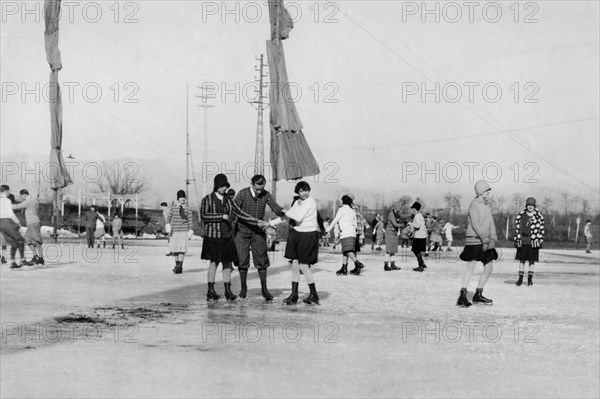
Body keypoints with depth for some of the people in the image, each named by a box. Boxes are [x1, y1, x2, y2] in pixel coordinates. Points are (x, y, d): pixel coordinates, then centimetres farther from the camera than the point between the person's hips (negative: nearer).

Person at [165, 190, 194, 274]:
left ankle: (180, 266, -8)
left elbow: (190, 220, 4)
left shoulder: (188, 208, 1)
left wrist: (190, 231, 1)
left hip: (184, 231, -2)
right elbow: (169, 217, 10)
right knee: (174, 249, 4)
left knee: (182, 249, -10)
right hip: (174, 231, 2)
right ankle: (177, 265, 20)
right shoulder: (173, 208, 4)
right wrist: (168, 226, -6)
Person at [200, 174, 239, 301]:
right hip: (213, 235, -4)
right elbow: (203, 215, -12)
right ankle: (211, 290, 2)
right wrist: (221, 216, -17)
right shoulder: (207, 199, -1)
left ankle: (228, 290, 9)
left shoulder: (229, 199, 12)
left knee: (228, 262, 3)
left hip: (227, 236, 4)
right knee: (214, 262, -5)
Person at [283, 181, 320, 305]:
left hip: (308, 235, -7)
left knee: (304, 266, -5)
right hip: (297, 233, 7)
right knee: (295, 264, 5)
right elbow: (286, 216, 16)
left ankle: (314, 294, 10)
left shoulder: (311, 202, -12)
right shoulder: (297, 202, 12)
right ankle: (294, 294, 11)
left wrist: (286, 212, -3)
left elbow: (298, 218, -17)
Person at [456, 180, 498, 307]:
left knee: (489, 267, 10)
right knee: (470, 266, -16)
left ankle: (478, 295, 20)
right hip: (474, 240, -9)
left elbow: (491, 224, 9)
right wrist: (484, 238, -28)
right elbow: (475, 224, -19)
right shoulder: (474, 205, -9)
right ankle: (462, 296, -19)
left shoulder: (487, 206, 17)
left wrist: (492, 239, -6)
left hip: (485, 241, 9)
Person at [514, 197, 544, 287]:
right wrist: (516, 240, 1)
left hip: (533, 242, -1)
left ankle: (530, 278, 12)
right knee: (522, 260, 3)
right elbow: (517, 228, 6)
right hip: (523, 241, 1)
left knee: (532, 261, 4)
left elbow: (541, 230, 3)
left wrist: (540, 241, -1)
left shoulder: (539, 217, 1)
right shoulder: (520, 216, 4)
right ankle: (520, 278, 9)